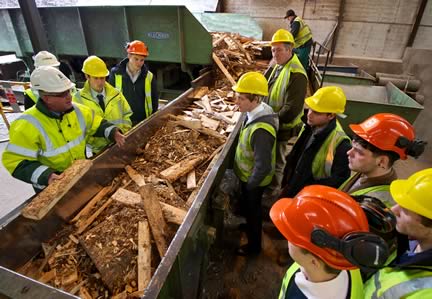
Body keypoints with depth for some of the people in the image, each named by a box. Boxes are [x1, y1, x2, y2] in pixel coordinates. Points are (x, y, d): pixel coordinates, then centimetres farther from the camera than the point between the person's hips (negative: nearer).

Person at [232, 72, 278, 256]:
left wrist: (250, 185, -17)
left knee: (252, 211, 16)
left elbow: (263, 166, -34)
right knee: (248, 207, 32)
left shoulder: (261, 130, -39)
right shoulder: (259, 111, -10)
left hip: (253, 180, -8)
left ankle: (254, 246, 43)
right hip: (248, 175, 8)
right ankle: (250, 226, 61)